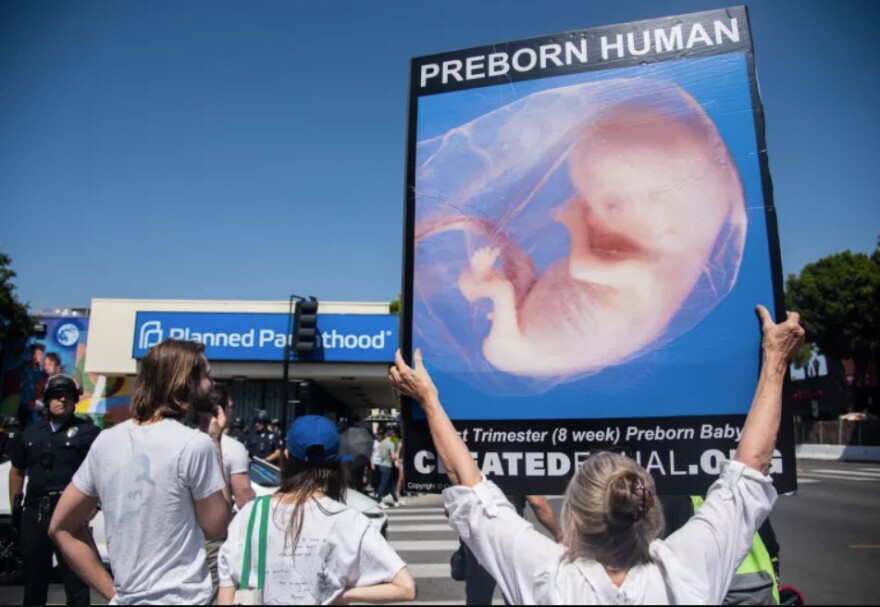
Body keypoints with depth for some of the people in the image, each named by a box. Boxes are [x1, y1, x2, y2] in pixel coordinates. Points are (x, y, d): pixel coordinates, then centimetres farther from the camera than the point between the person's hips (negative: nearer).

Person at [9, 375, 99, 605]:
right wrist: (14, 509, 17)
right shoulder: (30, 433, 14)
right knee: (33, 579, 18)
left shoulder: (88, 431, -3)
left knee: (75, 579, -1)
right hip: (33, 514, 5)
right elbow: (17, 472, 22)